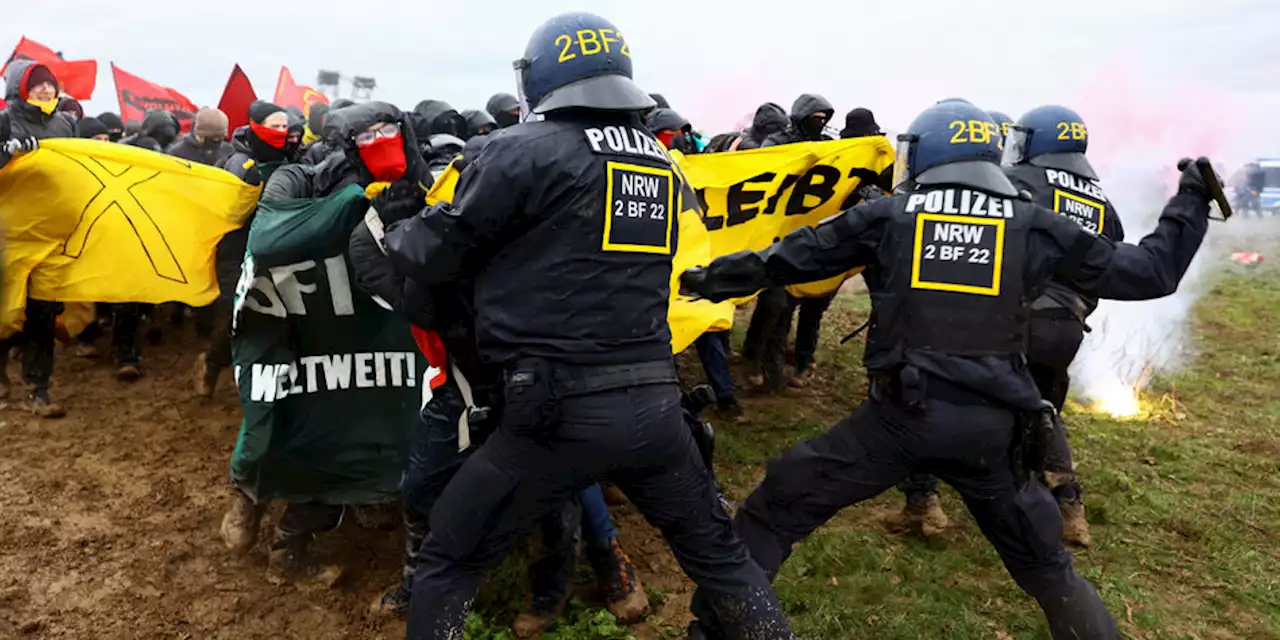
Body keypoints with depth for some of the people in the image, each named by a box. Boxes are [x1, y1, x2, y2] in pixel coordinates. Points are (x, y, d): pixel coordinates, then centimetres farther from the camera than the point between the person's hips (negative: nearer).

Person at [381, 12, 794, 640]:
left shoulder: (525, 151, -7)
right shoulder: (666, 165, 9)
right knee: (717, 552, 24)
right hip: (654, 403, 5)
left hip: (560, 408, -5)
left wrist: (393, 228, 22)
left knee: (447, 564, 14)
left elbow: (433, 256, -1)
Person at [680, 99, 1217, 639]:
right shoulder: (1035, 225, 5)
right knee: (1045, 566, 25)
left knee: (778, 508, 12)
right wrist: (1190, 202, 28)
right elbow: (1148, 272, 12)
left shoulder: (888, 214, 1)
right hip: (991, 425, 3)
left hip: (899, 414, -2)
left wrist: (711, 278, 18)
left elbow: (790, 256, 5)